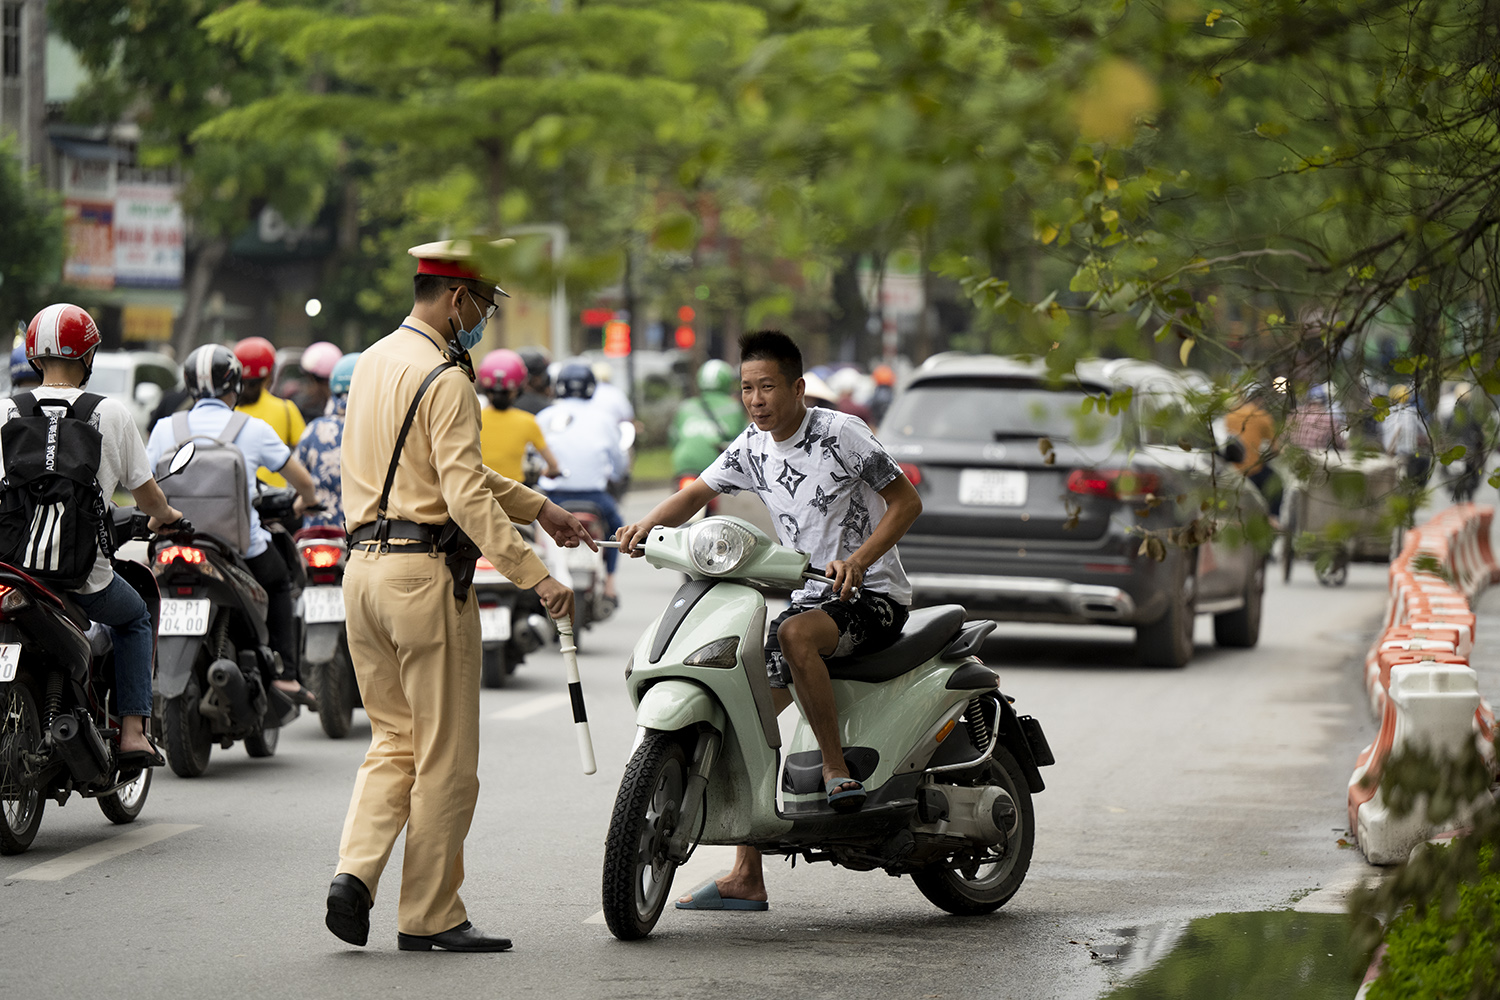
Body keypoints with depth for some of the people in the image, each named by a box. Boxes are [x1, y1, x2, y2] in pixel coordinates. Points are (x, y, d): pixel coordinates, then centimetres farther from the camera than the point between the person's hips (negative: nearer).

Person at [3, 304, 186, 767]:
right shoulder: (111, 413, -2)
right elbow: (145, 490, 7)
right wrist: (165, 516, 30)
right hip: (86, 573, -1)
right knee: (135, 619, 28)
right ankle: (132, 731, 15)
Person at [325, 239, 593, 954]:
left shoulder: (371, 363, 15)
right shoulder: (444, 379, -14)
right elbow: (465, 494, -22)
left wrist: (539, 509, 25)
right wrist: (534, 575, -22)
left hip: (364, 567, 8)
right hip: (424, 572, -8)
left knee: (394, 741, 15)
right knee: (445, 755, 1)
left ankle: (355, 872, -5)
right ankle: (429, 915, 5)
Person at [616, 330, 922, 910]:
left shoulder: (839, 433, -12)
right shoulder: (753, 449, 7)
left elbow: (906, 501, -10)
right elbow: (699, 492, 10)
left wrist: (859, 560, -24)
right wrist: (648, 524, -12)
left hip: (872, 593, -7)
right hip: (812, 596, 7)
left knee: (796, 634, -38)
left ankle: (837, 770, -26)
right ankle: (746, 878, 2)